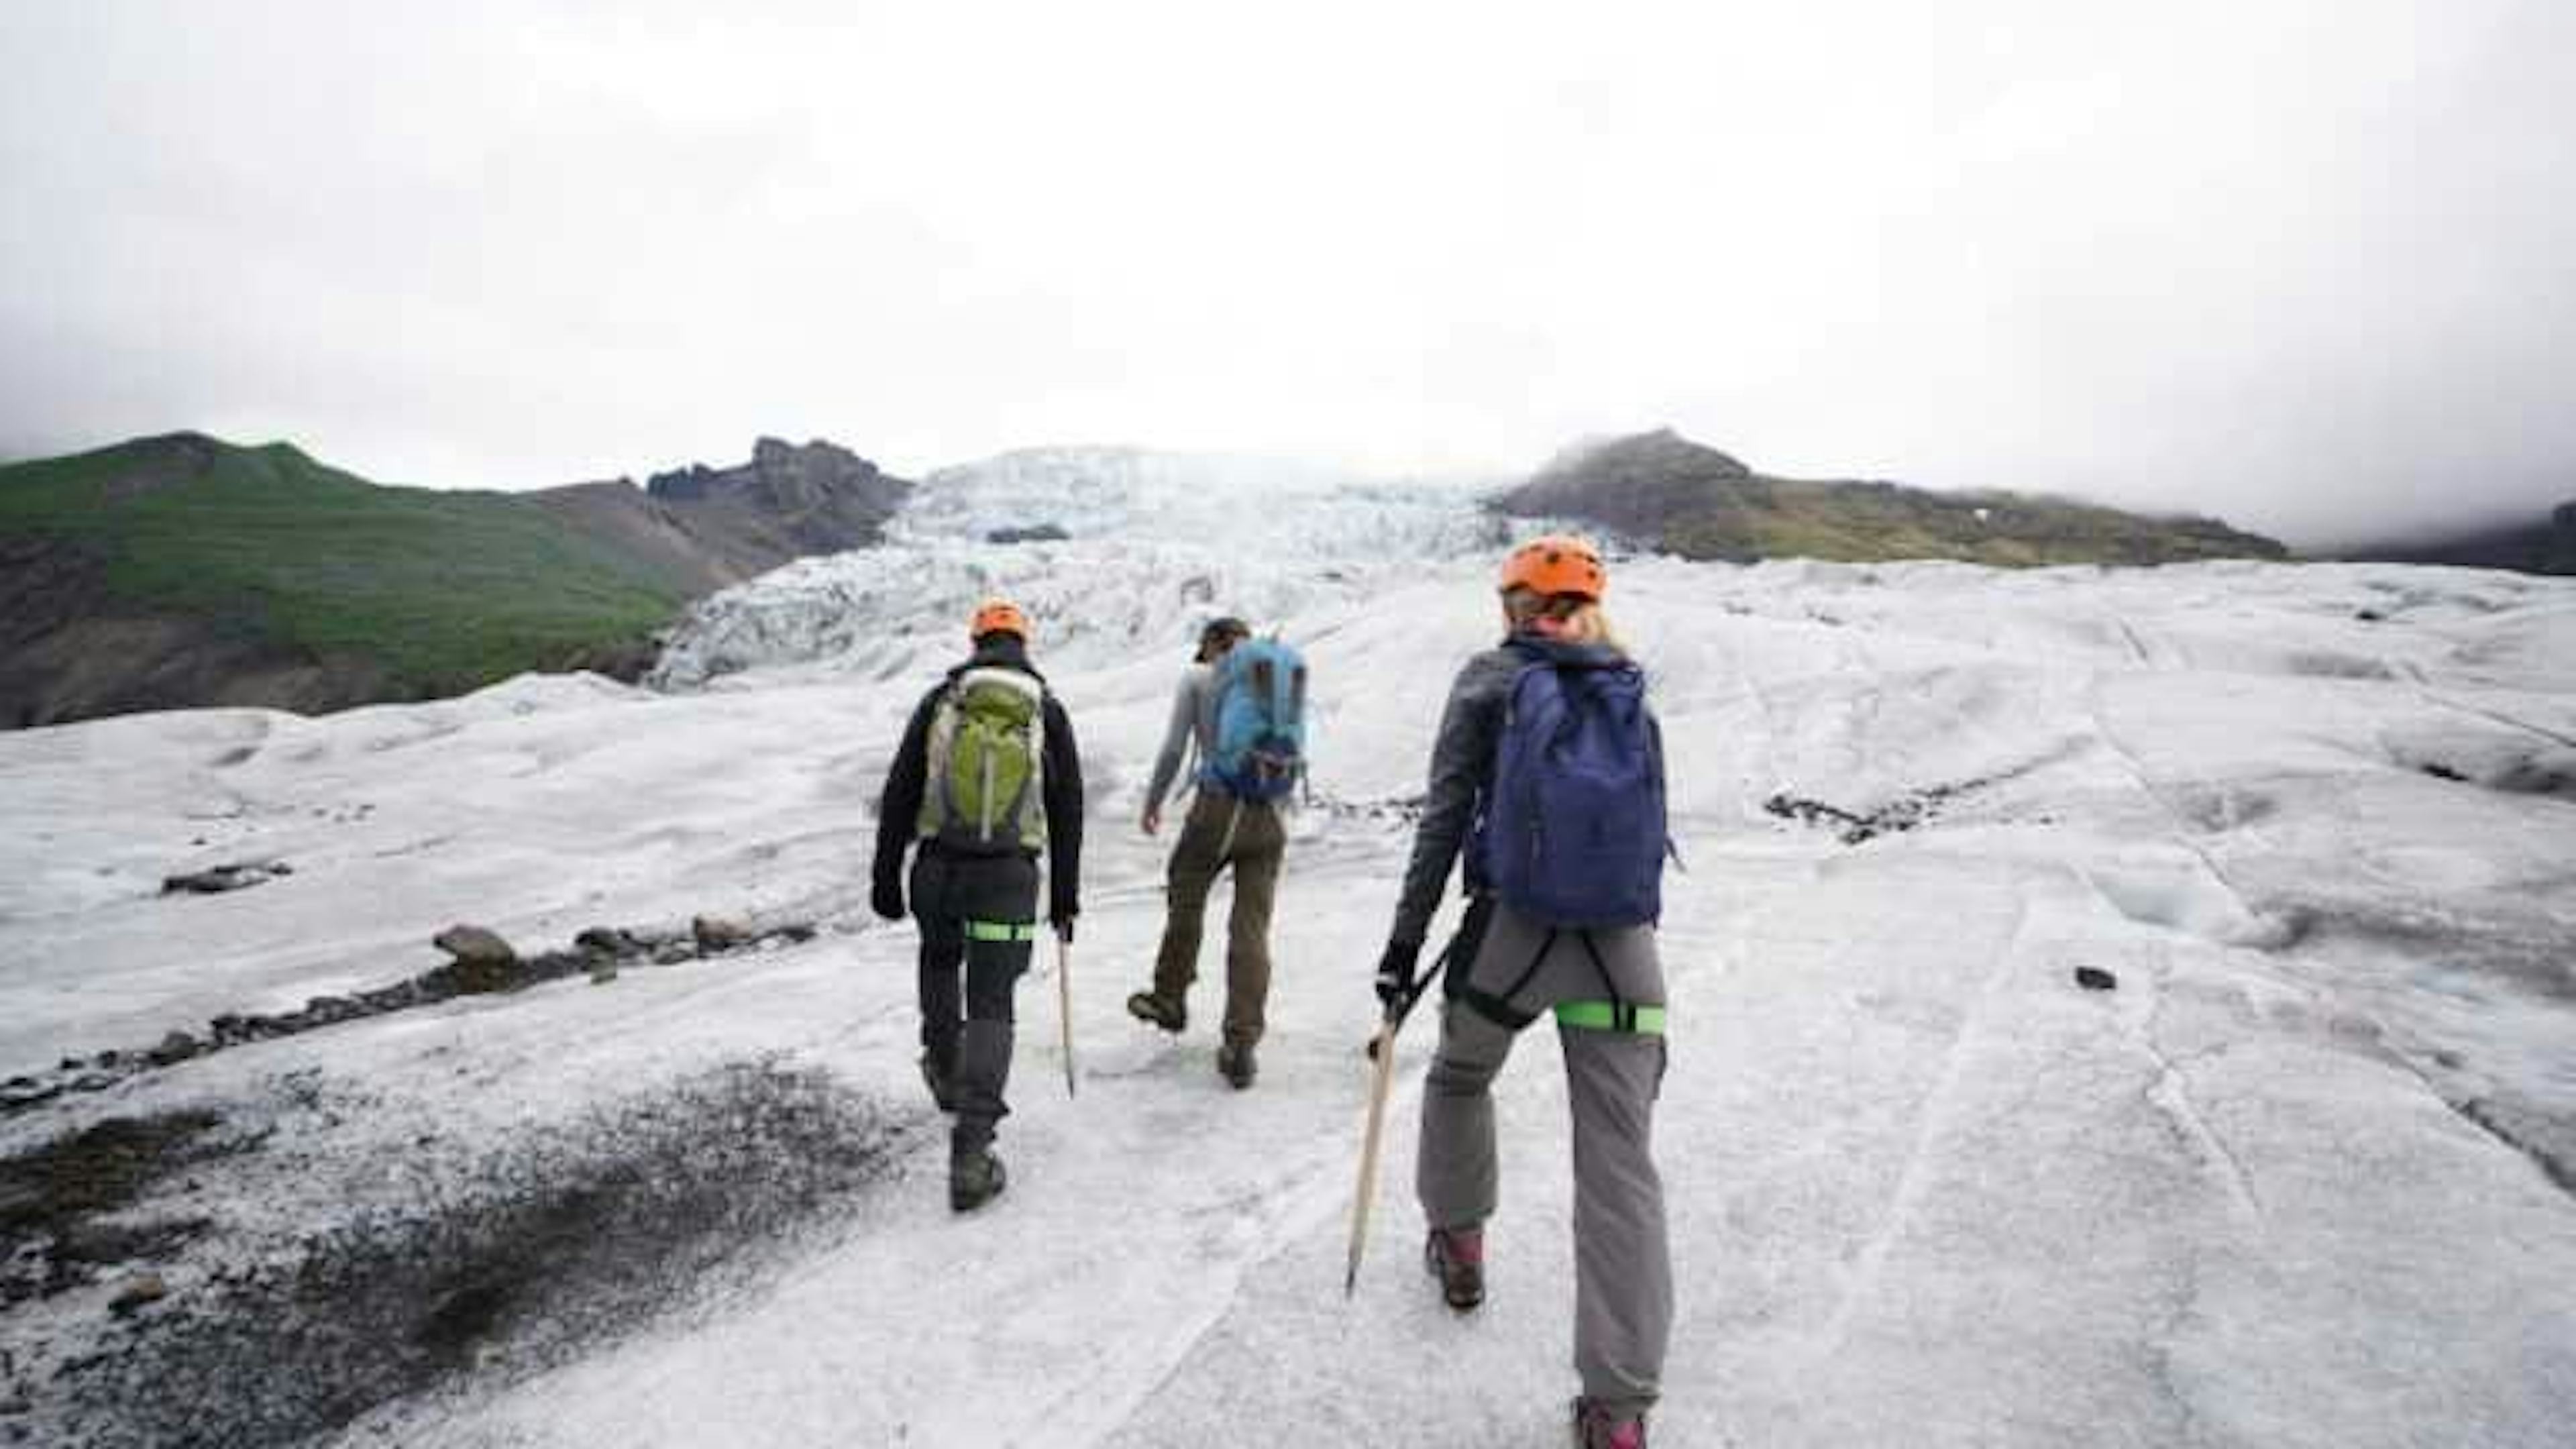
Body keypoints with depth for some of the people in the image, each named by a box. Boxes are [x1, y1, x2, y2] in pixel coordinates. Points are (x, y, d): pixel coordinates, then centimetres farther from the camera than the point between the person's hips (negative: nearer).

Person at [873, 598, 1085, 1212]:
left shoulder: (940, 700, 3)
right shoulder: (1048, 711, 4)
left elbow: (898, 796, 3)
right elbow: (1067, 812, 5)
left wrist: (886, 877, 10)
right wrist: (1065, 896, 12)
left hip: (938, 868, 1)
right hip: (1011, 874, -1)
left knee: (940, 960, 31)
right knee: (991, 1007, 3)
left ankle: (946, 1071, 44)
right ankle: (971, 1150, -5)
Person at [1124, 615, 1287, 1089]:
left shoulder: (1196, 678, 2)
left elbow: (1173, 750, -2)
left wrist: (1152, 805, 11)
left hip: (1216, 809, -2)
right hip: (1268, 817, 2)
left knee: (1185, 901, 22)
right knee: (1252, 930, 5)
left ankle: (1170, 1000, 40)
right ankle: (1242, 1046, 2)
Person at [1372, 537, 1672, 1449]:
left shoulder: (1491, 678, 2)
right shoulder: (1630, 688, 13)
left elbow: (1445, 817, -5)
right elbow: (1652, 821, 16)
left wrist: (1407, 938, -2)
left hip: (1514, 929, -2)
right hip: (1623, 944, 3)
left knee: (1460, 1077, 27)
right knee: (1621, 1164, 5)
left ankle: (1458, 1245, 43)